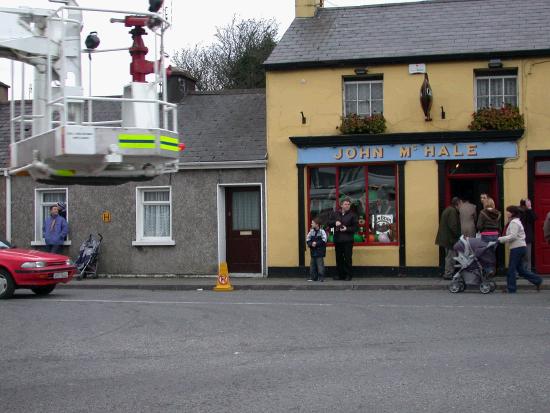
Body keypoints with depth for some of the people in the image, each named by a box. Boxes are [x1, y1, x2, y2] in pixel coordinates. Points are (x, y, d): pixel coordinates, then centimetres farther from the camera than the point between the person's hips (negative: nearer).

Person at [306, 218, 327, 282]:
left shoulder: (322, 231, -11)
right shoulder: (311, 231, 5)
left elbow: (324, 241, -15)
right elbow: (307, 239, 7)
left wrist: (316, 243, -18)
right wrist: (311, 244, -11)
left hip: (320, 251, -6)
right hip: (313, 251, 6)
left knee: (320, 264, -6)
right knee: (313, 264, 9)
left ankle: (321, 277, -1)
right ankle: (313, 277, 16)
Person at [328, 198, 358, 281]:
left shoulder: (352, 215, 1)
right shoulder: (336, 214, 11)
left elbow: (355, 227, -2)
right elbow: (329, 223, 11)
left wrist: (347, 229, -16)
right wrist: (335, 223, -8)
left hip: (348, 240, -4)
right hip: (337, 240, 4)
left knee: (348, 258, -4)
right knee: (339, 258, 8)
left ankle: (348, 275, 3)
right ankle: (340, 275, 16)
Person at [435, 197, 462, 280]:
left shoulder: (447, 210, 17)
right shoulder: (452, 211, -16)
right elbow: (453, 226, -22)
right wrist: (458, 235, -13)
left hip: (445, 238, 11)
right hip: (450, 238, -11)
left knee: (449, 256, 16)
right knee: (451, 256, -5)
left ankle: (448, 273, 20)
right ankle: (448, 274, -3)